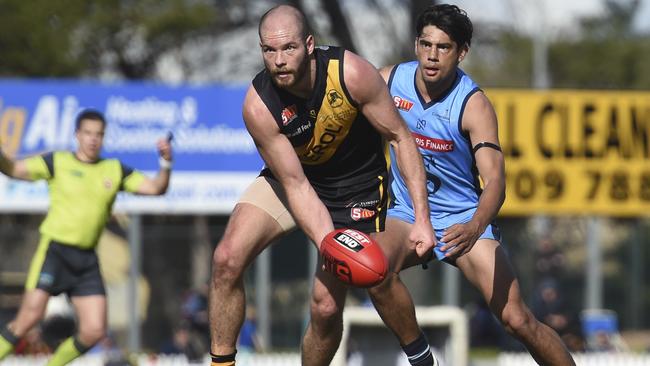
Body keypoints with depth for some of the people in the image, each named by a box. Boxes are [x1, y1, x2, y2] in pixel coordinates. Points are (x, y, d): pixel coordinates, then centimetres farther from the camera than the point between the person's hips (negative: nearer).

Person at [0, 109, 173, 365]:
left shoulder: (114, 170, 11)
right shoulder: (58, 162, 1)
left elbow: (155, 188, 7)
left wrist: (166, 163, -11)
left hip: (86, 259, 4)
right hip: (54, 250, -4)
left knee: (94, 332, -3)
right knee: (30, 316, -17)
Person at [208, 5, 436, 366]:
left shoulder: (351, 74, -29)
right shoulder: (259, 105, -26)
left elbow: (401, 138, -16)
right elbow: (296, 186, -22)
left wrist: (422, 220, -21)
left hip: (357, 187, -1)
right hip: (290, 175, 1)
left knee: (326, 305, -11)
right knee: (227, 260, -17)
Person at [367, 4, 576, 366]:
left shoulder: (473, 104, -19)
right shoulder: (390, 81, -9)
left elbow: (495, 180, -28)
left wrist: (475, 227, -47)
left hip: (463, 219, -2)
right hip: (406, 214, 3)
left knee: (517, 319, -12)